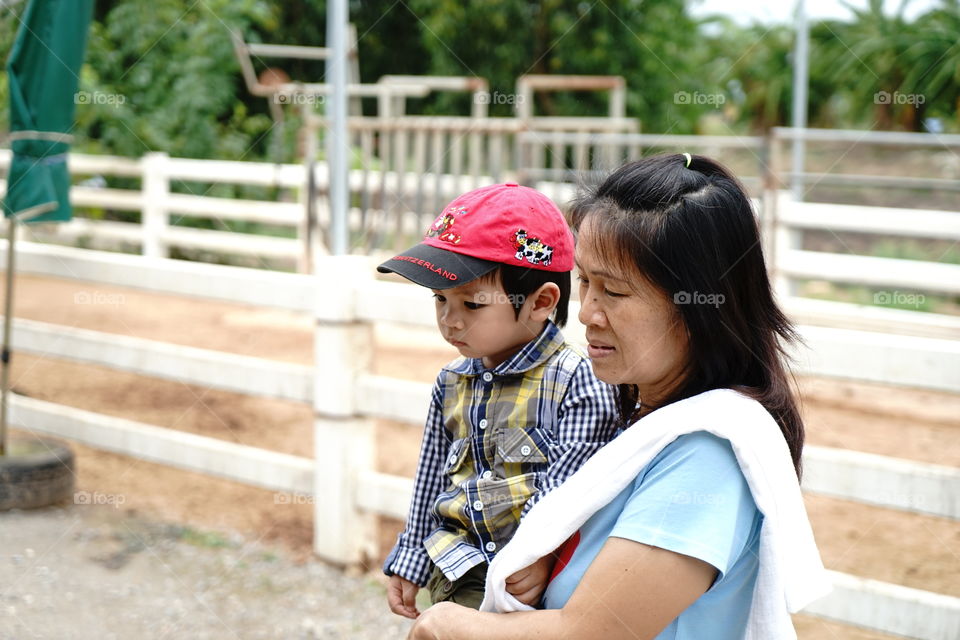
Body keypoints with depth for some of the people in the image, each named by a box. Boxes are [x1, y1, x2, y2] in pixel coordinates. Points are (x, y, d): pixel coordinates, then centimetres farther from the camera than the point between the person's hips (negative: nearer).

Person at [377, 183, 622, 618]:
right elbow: (431, 482, 17)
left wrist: (543, 556, -23)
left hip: (534, 583, -6)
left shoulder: (576, 382, -13)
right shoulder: (452, 384, 8)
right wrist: (410, 563, 19)